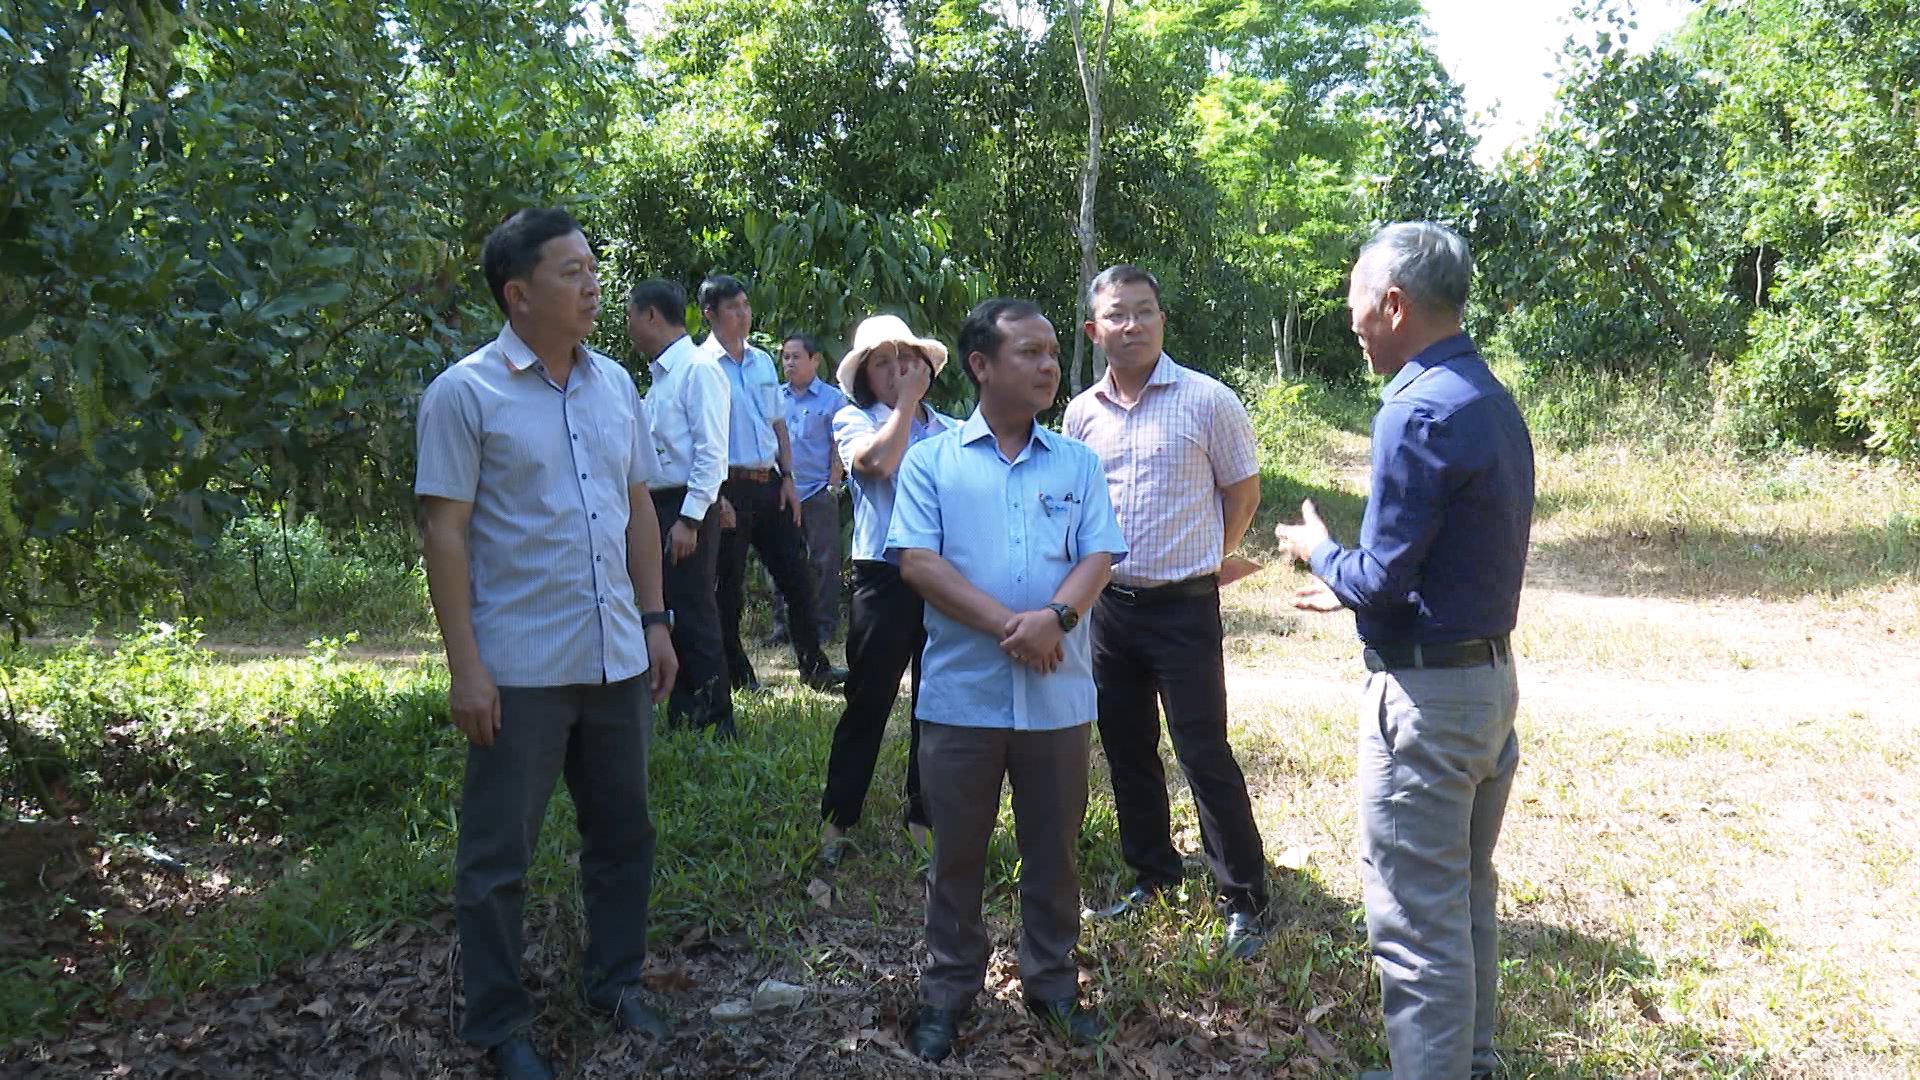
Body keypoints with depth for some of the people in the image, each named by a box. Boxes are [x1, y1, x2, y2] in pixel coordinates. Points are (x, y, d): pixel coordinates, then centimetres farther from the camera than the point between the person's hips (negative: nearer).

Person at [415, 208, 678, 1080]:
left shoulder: (615, 384, 7)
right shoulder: (464, 394, -9)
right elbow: (445, 533, -11)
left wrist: (655, 622, 11)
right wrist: (465, 667, -14)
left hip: (616, 658, 6)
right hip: (520, 670, -5)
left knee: (622, 834, 17)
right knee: (498, 853, 8)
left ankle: (615, 982, 35)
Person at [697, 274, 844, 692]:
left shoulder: (762, 362, 14)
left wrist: (787, 478, 10)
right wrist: (713, 495, -16)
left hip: (769, 484, 6)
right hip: (728, 486, -6)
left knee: (795, 575, 5)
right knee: (729, 586, 2)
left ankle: (813, 666, 12)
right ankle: (737, 673, 13)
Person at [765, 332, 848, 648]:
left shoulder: (832, 398, 1)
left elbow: (838, 447, -1)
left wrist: (833, 487, -6)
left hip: (817, 492, -3)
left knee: (823, 561, 1)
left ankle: (824, 624, 9)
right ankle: (782, 623, 16)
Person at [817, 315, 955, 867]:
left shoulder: (948, 430, 11)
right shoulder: (853, 420, 2)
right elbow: (877, 461, -19)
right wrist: (907, 402, -9)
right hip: (885, 579, -3)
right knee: (867, 702, 3)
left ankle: (923, 816, 24)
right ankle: (837, 821, 16)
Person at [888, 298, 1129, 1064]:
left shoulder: (1077, 463, 9)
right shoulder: (930, 461, 2)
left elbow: (1098, 556, 0)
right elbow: (916, 561, -8)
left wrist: (1055, 616, -20)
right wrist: (1007, 624, -17)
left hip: (1057, 693, 2)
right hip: (962, 691, -2)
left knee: (1054, 848, 12)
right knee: (957, 850, 9)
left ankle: (1053, 982, 29)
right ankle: (949, 989, 25)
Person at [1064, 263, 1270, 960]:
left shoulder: (1209, 402, -9)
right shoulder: (1081, 413, 4)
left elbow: (1242, 494, 2)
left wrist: (1197, 561, 9)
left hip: (1183, 608, -5)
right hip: (1109, 606, 5)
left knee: (1205, 754, -3)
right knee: (1126, 749, 15)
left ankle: (1245, 899, 10)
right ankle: (1151, 873, 32)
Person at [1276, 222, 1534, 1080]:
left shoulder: (1419, 411, -20)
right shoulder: (1493, 401, 10)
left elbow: (1382, 579, -20)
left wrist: (1318, 552, 0)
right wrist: (1351, 592, 22)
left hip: (1426, 694, -10)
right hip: (1491, 676, 10)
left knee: (1416, 924, 1)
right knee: (1469, 902, 22)